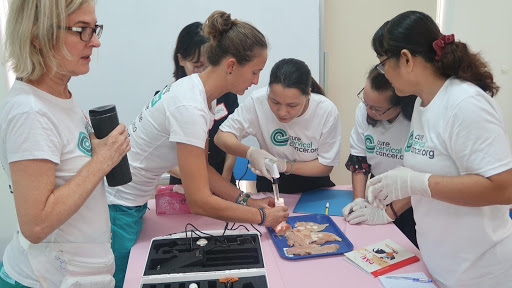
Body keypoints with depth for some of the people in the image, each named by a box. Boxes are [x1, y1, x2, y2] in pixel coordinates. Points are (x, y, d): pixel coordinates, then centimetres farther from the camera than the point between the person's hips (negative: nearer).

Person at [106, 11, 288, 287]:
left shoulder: (196, 87, -2)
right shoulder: (190, 107, -29)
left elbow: (201, 166, 6)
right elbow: (199, 201, -26)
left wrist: (247, 200, -2)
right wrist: (262, 217, -17)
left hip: (134, 200, 8)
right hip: (117, 205, -8)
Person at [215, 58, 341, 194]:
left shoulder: (327, 111, -21)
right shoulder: (258, 101, -21)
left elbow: (325, 166, -12)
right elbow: (221, 137, -13)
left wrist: (284, 166, -27)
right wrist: (250, 152, -33)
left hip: (313, 185, 1)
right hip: (269, 184, 0)